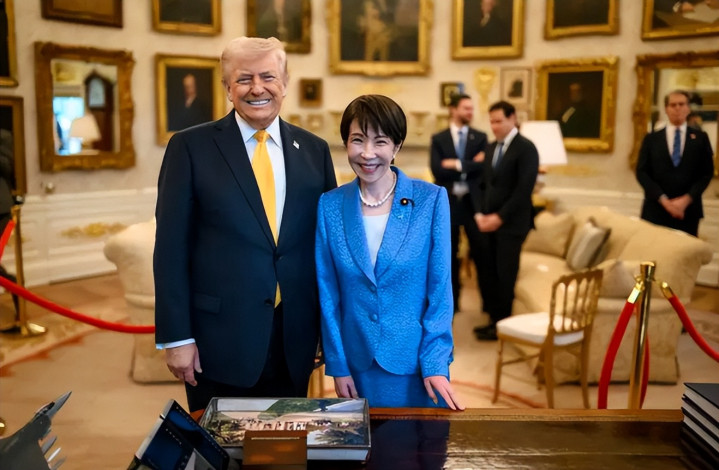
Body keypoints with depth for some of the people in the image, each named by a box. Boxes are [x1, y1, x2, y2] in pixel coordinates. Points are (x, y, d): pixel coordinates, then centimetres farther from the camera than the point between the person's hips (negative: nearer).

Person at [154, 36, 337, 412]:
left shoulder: (314, 150, 5)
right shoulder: (191, 147, -4)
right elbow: (171, 247, -5)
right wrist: (175, 336, -8)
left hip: (294, 343, 3)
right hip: (218, 339, -2)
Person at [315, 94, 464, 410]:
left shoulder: (431, 200, -9)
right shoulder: (330, 205, -4)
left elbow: (440, 287, -7)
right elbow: (328, 293, 0)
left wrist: (435, 361, -10)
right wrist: (337, 365, 0)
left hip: (417, 361, -1)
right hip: (359, 363, 2)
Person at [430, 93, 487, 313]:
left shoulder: (480, 137, 6)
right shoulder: (438, 139, 2)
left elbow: (483, 167, -9)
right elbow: (437, 170, -12)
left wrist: (457, 165, -13)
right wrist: (470, 165, -14)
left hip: (473, 200, 0)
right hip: (448, 201, 0)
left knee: (480, 251, 4)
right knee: (449, 253, 8)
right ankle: (451, 300, 19)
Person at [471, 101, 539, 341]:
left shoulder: (526, 148, -8)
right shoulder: (491, 148, 14)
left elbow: (524, 189, -15)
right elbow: (481, 183, 13)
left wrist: (500, 217, -16)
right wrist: (480, 213, -2)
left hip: (511, 223, -6)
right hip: (488, 221, 6)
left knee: (504, 275, 0)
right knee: (487, 273, 7)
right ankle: (494, 319, 20)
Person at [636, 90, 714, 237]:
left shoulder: (700, 138, 9)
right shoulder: (651, 138, 8)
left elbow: (707, 172, 4)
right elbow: (642, 172, 1)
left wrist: (687, 199, -9)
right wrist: (663, 200, -10)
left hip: (688, 210, 0)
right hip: (656, 209, 0)